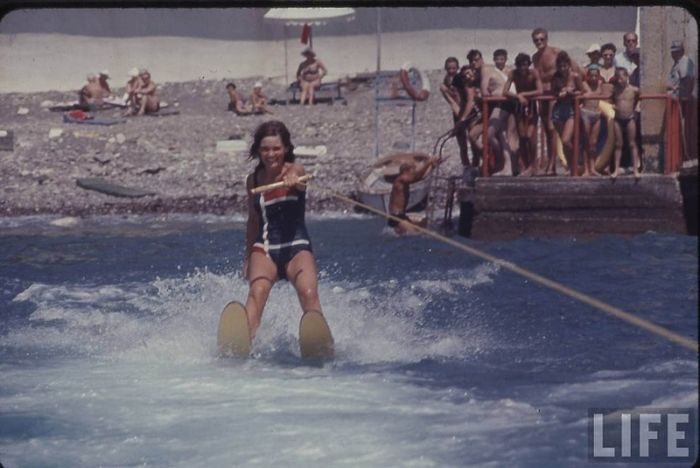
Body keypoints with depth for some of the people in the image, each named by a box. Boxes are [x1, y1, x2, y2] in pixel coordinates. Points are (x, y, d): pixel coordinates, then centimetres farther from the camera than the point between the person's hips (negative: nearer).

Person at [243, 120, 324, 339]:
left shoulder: (295, 170, -1)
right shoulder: (253, 180, 10)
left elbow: (300, 182, -28)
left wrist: (293, 180, -53)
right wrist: (248, 257, 28)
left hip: (297, 247, -2)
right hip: (264, 248, 2)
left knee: (308, 293, -28)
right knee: (257, 292, -27)